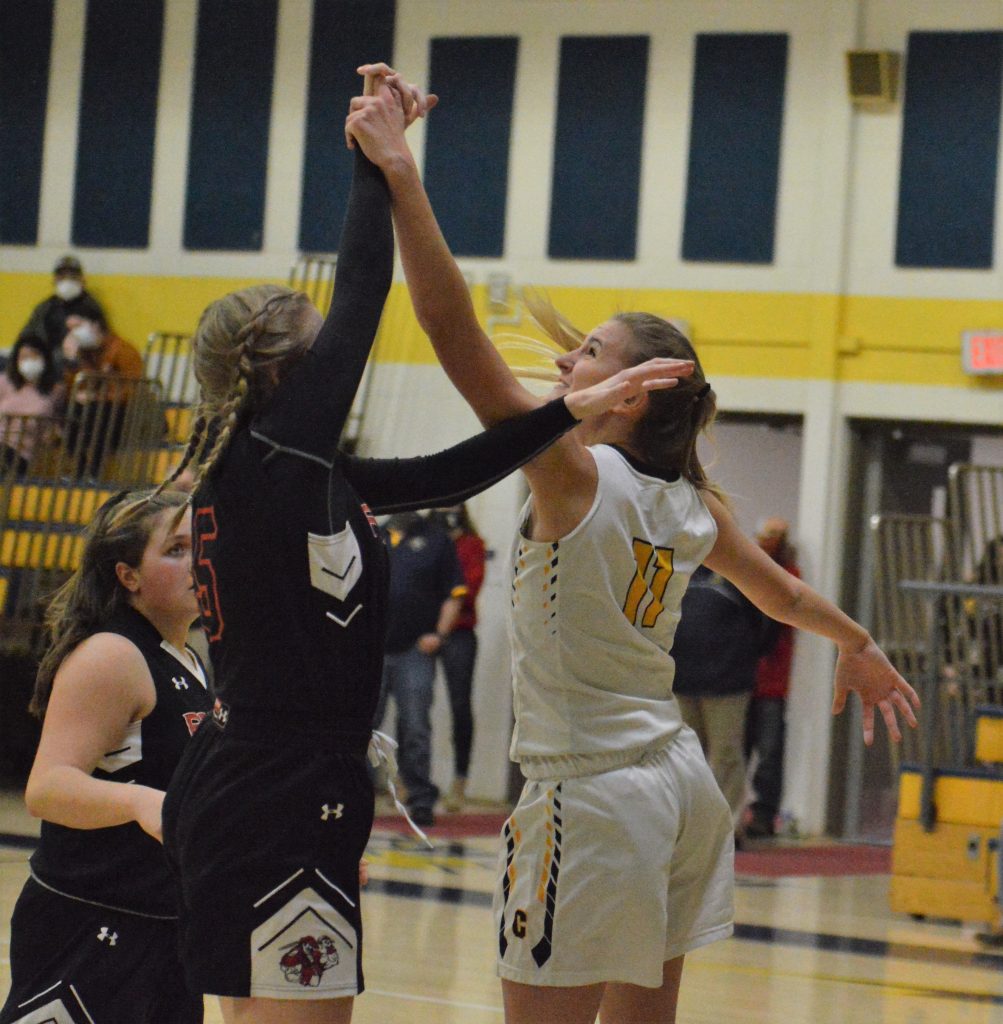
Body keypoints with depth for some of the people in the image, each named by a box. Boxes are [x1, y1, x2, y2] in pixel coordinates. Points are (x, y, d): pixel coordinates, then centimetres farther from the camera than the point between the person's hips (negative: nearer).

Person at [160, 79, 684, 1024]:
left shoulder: (293, 475, 13)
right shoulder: (278, 459, -12)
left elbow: (445, 477, 18)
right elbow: (361, 297, -7)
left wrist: (570, 413, 16)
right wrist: (376, 160, 3)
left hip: (233, 794, 10)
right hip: (283, 805, -10)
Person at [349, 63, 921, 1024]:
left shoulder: (574, 473, -14)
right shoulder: (692, 504, 7)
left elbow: (453, 330, -23)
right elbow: (785, 595, 26)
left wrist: (400, 172, -24)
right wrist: (858, 644, 46)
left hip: (592, 794, -8)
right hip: (679, 781, 8)